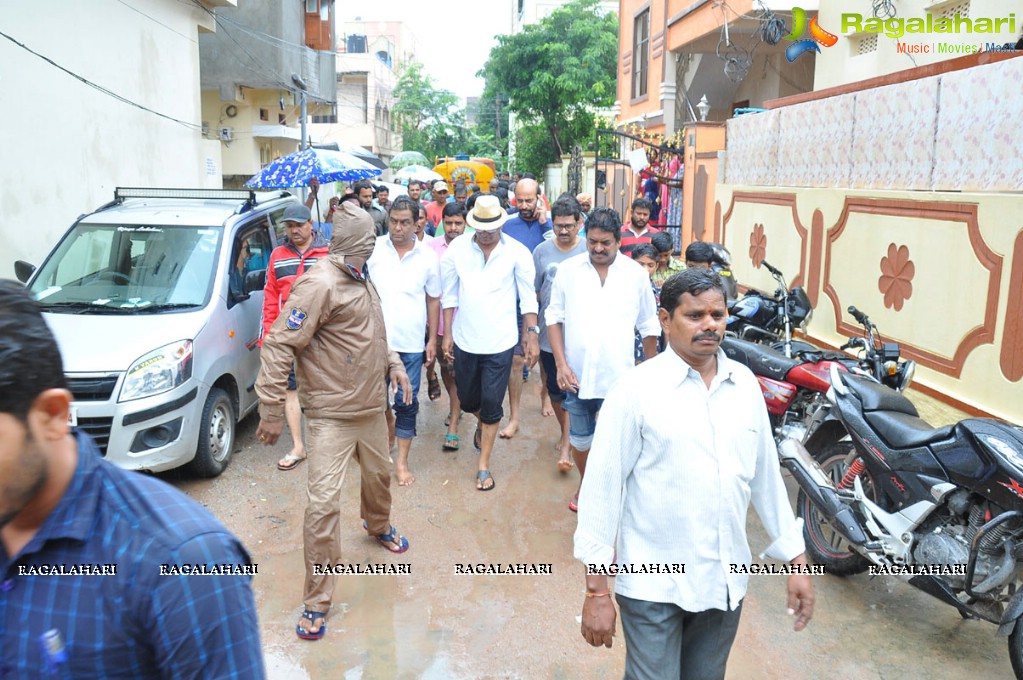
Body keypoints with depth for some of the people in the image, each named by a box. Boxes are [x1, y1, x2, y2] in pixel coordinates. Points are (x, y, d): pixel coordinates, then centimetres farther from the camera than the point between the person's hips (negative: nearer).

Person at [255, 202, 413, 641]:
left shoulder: (362, 281, 8)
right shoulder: (320, 285, -22)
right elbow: (279, 344, -24)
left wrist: (394, 364, 12)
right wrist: (271, 410, -24)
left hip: (372, 407, 9)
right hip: (333, 415, -8)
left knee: (379, 474, 26)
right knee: (323, 503, -8)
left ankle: (378, 525, 59)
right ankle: (317, 601, 6)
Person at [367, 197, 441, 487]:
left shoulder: (428, 256, 0)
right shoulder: (373, 248, -3)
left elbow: (433, 300, 7)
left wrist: (432, 339, 5)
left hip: (411, 343, 0)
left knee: (407, 402, 5)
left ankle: (402, 461, 16)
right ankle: (389, 422, 46)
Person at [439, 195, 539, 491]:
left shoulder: (517, 253, -8)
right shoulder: (456, 248, -4)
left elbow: (528, 298, -3)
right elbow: (449, 295, 2)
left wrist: (531, 334, -6)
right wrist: (447, 334, 2)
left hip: (500, 343, -2)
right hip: (465, 341, 2)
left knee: (492, 405, 2)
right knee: (468, 400, 18)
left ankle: (484, 465, 18)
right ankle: (482, 425, 53)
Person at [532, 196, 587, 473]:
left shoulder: (589, 251, -6)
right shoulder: (542, 251, -1)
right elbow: (534, 292, 6)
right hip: (549, 333, 2)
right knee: (554, 389, 13)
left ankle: (566, 445, 10)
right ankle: (567, 433, 36)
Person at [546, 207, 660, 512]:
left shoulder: (636, 274, -1)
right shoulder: (568, 270, -1)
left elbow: (648, 326, 8)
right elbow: (554, 317, 2)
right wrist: (561, 364, -6)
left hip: (620, 376, -1)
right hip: (577, 374, 1)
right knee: (580, 438, 16)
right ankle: (585, 484, 41)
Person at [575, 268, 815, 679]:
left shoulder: (745, 384, 2)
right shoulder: (636, 390, -13)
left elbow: (767, 475, 9)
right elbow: (602, 486, -11)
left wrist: (795, 559, 11)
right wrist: (597, 589, -11)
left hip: (725, 582, 5)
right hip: (653, 584, -4)